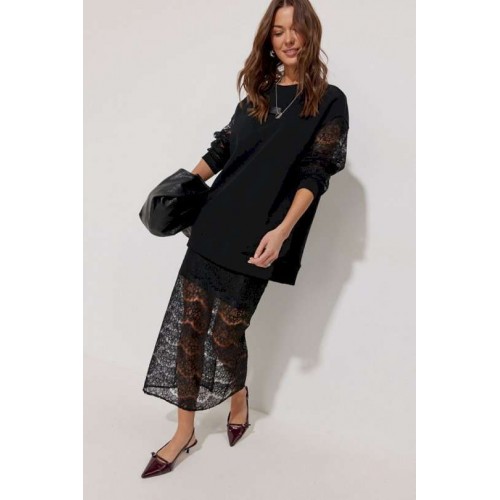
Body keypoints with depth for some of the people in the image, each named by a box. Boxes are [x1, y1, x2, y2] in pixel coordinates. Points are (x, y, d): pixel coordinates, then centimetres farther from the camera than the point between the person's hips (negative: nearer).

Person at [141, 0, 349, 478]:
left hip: (258, 236, -4)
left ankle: (238, 392, 36)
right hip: (213, 222, 5)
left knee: (225, 332, 1)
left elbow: (315, 174, -9)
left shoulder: (328, 101, 0)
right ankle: (184, 431, 17)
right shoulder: (258, 90, 15)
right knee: (188, 323, 2)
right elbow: (222, 147, 17)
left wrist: (282, 231, -20)